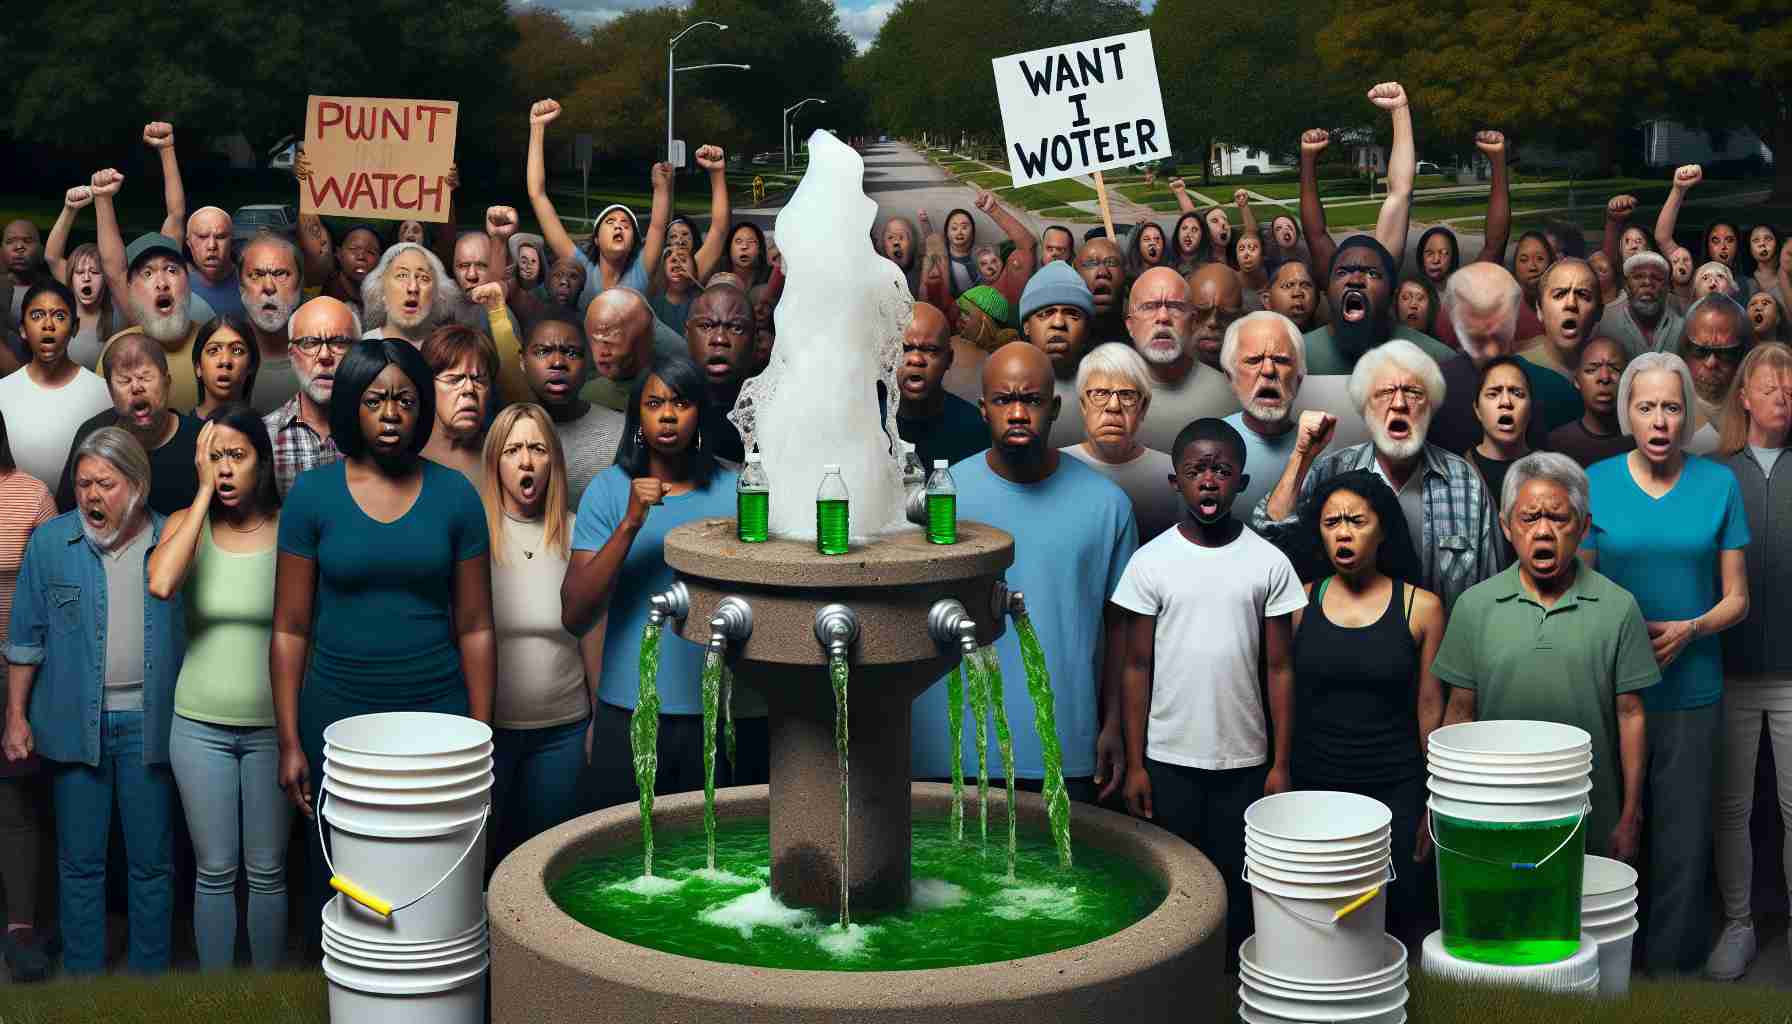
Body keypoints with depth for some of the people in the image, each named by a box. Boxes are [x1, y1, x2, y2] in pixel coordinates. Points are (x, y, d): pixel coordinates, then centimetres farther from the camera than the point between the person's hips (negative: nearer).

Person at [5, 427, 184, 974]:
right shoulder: (50, 542, 0)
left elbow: (195, 631, 4)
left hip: (148, 723, 0)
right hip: (74, 720, 0)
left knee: (153, 862, 6)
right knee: (80, 862, 7)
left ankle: (150, 976, 18)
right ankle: (82, 975, 18)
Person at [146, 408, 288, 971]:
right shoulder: (186, 523, -3)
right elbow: (161, 584, -25)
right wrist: (204, 492, -20)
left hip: (272, 726, -1)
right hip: (200, 726, 1)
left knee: (267, 872, 8)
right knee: (215, 871, 8)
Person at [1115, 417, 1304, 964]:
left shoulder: (1269, 564, -1)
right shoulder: (1151, 562, -2)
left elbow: (1279, 669, 3)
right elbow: (1137, 667, 1)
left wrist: (1281, 765, 0)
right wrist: (1134, 765, -2)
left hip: (1244, 759, 0)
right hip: (1169, 759, 0)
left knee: (1238, 894, 7)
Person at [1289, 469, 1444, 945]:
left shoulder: (1420, 607, 0)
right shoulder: (1301, 601, 3)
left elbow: (1429, 708, 2)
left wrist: (1437, 803, 2)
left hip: (1394, 788, -1)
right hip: (1314, 785, 1)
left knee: (1398, 916, 1)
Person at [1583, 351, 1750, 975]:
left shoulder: (1719, 484, -1)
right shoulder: (1595, 483, -2)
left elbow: (1736, 599, 4)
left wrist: (1689, 629, -15)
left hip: (1692, 693, 0)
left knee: (1683, 844, 4)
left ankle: (1673, 960, 18)